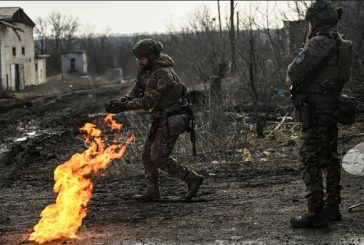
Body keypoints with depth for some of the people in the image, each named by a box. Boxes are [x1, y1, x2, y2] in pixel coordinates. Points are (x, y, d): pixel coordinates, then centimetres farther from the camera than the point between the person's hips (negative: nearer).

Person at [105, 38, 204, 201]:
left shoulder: (161, 73, -23)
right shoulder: (146, 69, 7)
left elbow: (148, 102, -24)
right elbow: (136, 91, 9)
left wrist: (124, 106, -22)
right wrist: (121, 102, -8)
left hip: (171, 121, -10)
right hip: (160, 119, 10)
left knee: (158, 157, -10)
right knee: (148, 154, 10)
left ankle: (192, 179, -3)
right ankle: (152, 191, 16)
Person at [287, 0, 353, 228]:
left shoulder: (319, 43, -17)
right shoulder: (342, 45, 12)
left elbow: (294, 72, -19)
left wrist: (295, 80, 3)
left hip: (315, 111, -9)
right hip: (334, 109, 9)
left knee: (311, 161, -7)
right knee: (330, 159, 16)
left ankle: (316, 213, -9)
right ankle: (332, 208, 23)